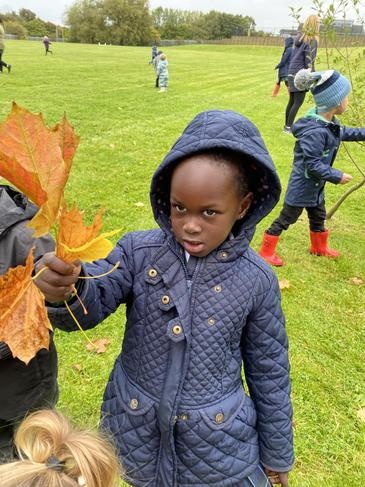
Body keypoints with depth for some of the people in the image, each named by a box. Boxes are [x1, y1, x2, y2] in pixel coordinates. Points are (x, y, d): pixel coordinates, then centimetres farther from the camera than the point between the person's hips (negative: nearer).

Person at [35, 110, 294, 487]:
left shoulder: (257, 279, -14)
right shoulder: (138, 251, -14)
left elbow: (269, 372, -4)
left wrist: (276, 454, 7)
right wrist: (63, 289, -47)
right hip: (136, 435, 1)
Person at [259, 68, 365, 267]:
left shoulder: (329, 123, -2)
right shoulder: (315, 132, -33)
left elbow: (344, 133, 20)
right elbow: (313, 166, -32)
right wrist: (337, 176, -23)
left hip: (315, 186, 9)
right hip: (302, 185, -9)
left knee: (318, 217, 25)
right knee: (287, 218, 5)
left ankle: (319, 247, 47)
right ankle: (267, 251, 21)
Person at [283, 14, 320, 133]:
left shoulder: (299, 38, 12)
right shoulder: (312, 40, -10)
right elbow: (309, 62, -13)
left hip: (292, 73, 8)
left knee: (292, 101, 13)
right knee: (298, 102, -3)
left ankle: (287, 125, 19)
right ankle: (288, 127, -3)